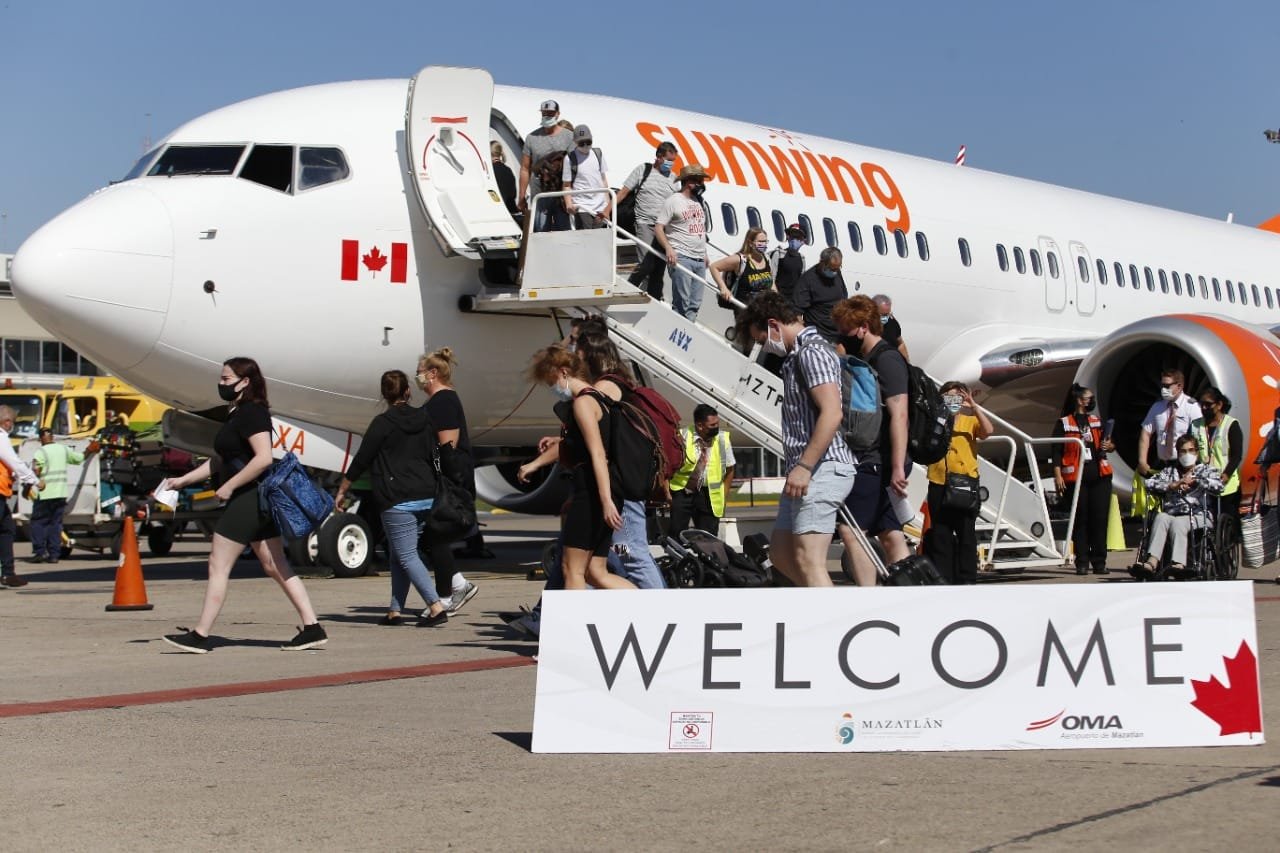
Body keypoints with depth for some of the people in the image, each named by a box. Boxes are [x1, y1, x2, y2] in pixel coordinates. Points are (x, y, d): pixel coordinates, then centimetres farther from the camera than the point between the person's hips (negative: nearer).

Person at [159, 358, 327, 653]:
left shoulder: (251, 413, -14)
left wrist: (229, 486, -20)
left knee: (218, 565, -4)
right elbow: (220, 460, 23)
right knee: (276, 566, 9)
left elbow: (263, 458, -25)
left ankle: (200, 636, 1)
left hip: (249, 499, -10)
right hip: (256, 501, 10)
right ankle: (312, 628, 7)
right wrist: (181, 481, 20)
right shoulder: (235, 414, 17)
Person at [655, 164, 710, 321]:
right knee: (682, 302, -12)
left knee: (695, 303, 5)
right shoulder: (673, 201, -5)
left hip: (699, 260, 8)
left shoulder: (698, 201, 18)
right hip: (681, 258, -8)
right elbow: (658, 228, -10)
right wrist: (668, 248, -23)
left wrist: (705, 254, 19)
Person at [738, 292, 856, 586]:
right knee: (781, 552, 17)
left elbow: (831, 414, -23)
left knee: (808, 560, -16)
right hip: (807, 470, 11)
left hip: (821, 469, -11)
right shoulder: (797, 355, 20)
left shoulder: (812, 352, -11)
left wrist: (804, 466, -26)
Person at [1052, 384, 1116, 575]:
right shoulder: (1063, 423, 4)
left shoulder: (1097, 421, 16)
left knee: (1100, 519, 0)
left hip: (1099, 475, 4)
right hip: (1075, 478, -3)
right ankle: (1082, 563, 4)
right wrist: (1057, 475, -8)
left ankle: (1099, 562, 6)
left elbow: (1109, 442, 23)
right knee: (1080, 520, -1)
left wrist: (1109, 446, -1)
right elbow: (1056, 451, 1)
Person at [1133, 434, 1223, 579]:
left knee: (1177, 523, -36)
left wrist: (1194, 481, 0)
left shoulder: (1206, 470, 21)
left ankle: (1178, 563, -56)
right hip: (1171, 514, 2)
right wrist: (1172, 485, -1)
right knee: (1160, 517, -33)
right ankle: (1152, 562, -52)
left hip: (1197, 515, -2)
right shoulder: (1170, 470, 29)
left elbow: (1218, 485, -1)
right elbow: (1150, 483, 12)